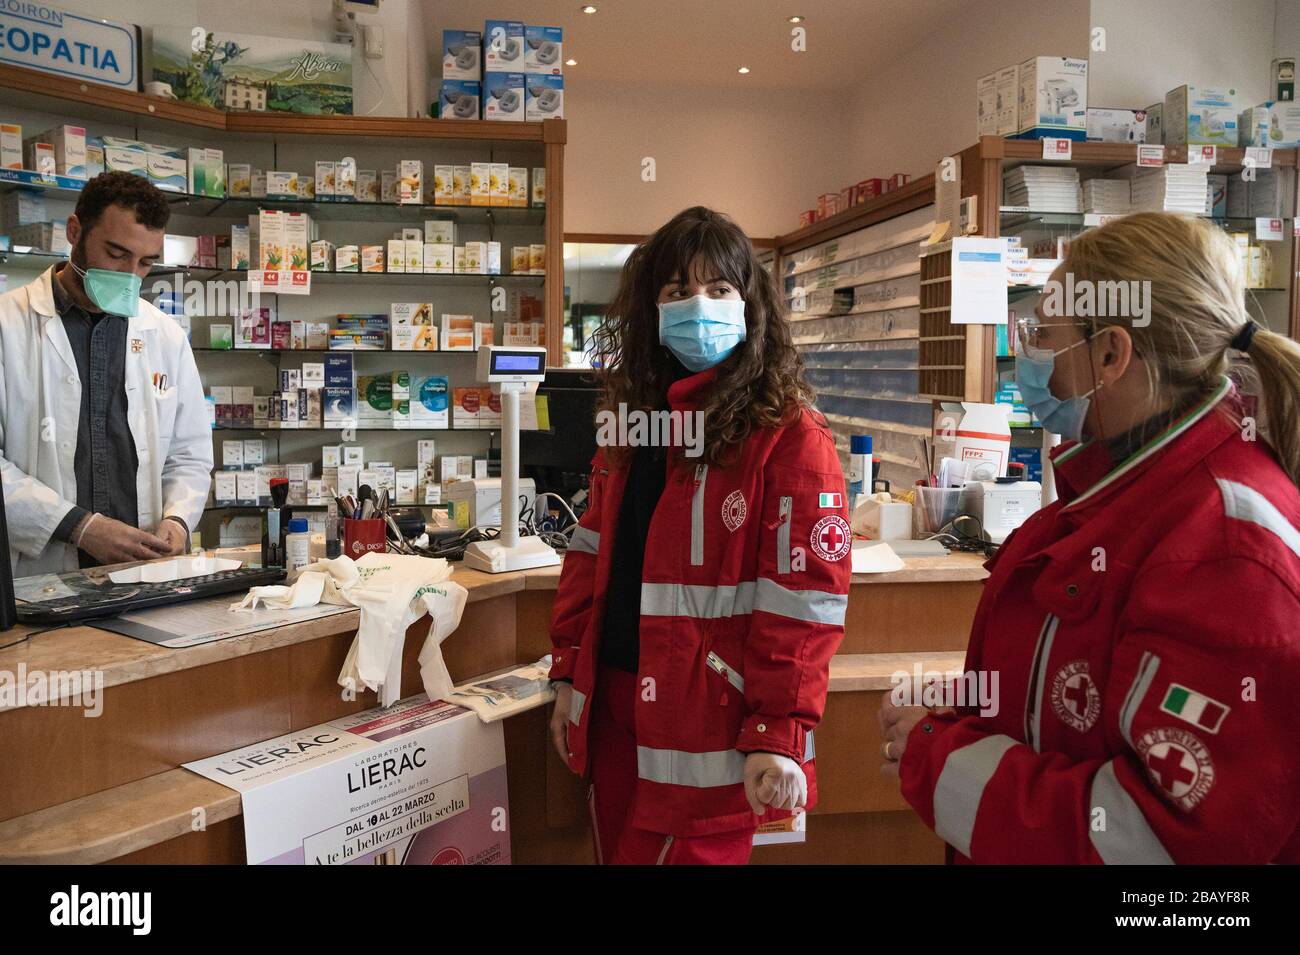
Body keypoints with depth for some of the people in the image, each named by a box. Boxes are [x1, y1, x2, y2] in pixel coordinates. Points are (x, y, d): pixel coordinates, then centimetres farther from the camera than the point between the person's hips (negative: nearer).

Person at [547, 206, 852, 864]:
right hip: (613, 704, 7)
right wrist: (570, 673, 9)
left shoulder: (788, 436, -13)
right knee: (617, 850, 20)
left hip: (708, 724, -6)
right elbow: (592, 555, 11)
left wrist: (779, 734, -18)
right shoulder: (631, 416, 8)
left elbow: (802, 596, -16)